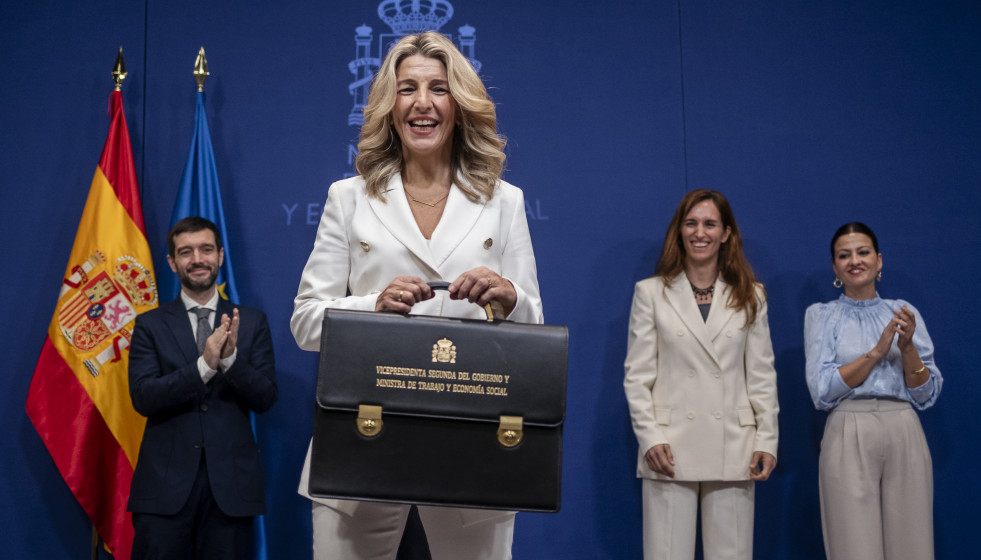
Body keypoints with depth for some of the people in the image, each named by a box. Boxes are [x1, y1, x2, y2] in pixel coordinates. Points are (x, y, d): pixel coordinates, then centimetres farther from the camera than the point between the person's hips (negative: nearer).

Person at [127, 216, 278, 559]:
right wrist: (204, 365, -19)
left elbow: (265, 398, 1)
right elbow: (143, 397, -6)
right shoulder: (150, 325, 6)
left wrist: (231, 358, -17)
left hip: (231, 480, 1)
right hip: (165, 481, 0)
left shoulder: (252, 322, 7)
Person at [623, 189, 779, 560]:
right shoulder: (651, 293, 6)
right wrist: (650, 438, -7)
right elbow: (637, 375, 3)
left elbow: (762, 375, 10)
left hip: (732, 451, 2)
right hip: (671, 450, -1)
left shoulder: (750, 297, 12)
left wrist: (766, 440, 1)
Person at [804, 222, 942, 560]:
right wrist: (877, 352, -13)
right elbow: (822, 391, -6)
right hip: (849, 439, -2)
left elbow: (926, 395, 7)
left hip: (904, 435, 2)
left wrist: (907, 347, -10)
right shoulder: (821, 315, 7)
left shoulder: (904, 313, 12)